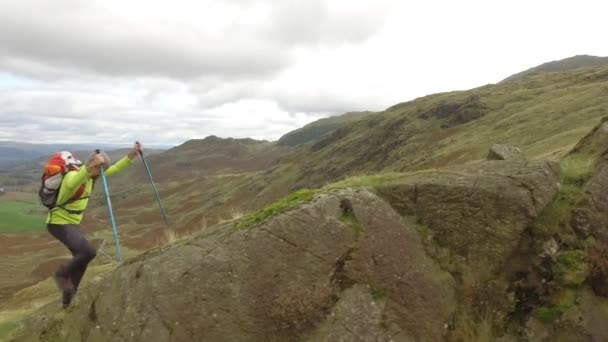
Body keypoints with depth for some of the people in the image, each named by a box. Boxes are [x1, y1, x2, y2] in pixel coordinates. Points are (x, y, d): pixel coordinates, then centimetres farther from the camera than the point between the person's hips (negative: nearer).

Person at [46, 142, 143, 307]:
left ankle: (68, 298, 30)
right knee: (89, 252, -23)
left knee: (81, 258, 13)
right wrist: (89, 167, -67)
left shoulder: (91, 173, -1)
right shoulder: (73, 175, -27)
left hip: (72, 223, 9)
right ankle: (62, 274, 5)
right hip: (59, 223, -9)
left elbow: (114, 170, 2)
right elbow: (71, 184, -52)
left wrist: (132, 154, -10)